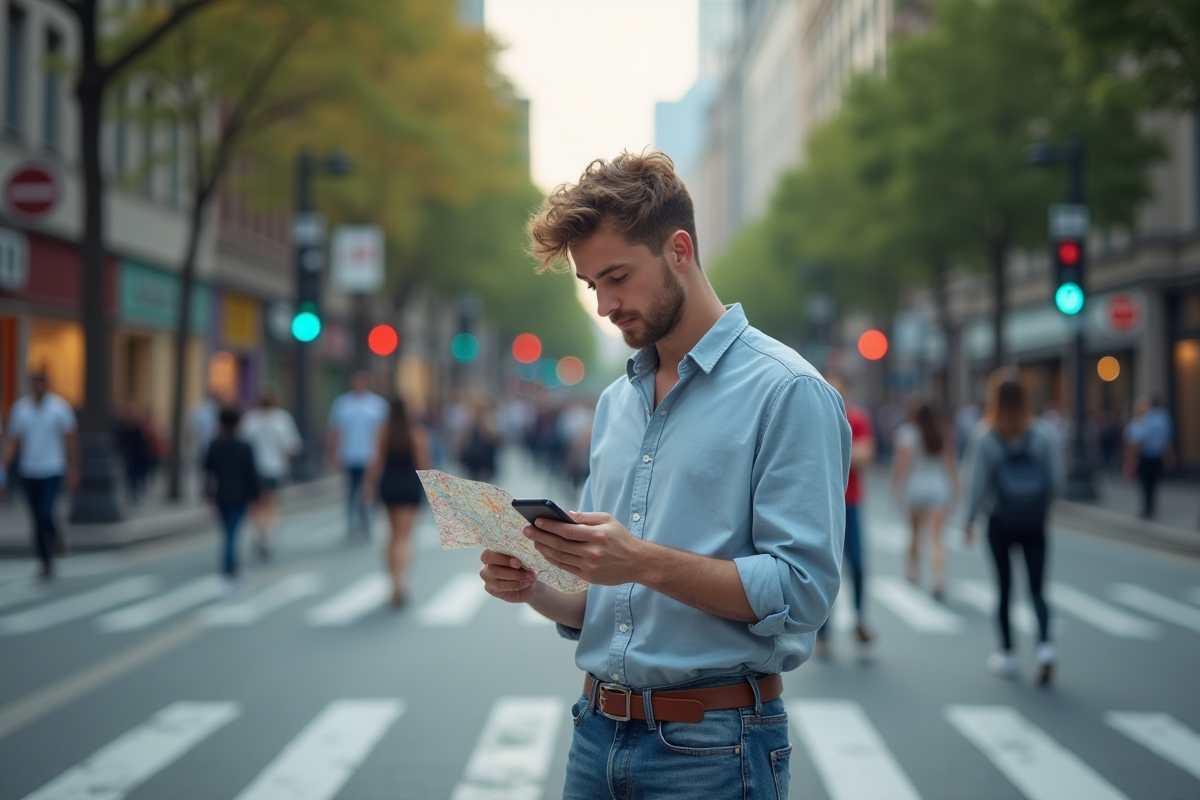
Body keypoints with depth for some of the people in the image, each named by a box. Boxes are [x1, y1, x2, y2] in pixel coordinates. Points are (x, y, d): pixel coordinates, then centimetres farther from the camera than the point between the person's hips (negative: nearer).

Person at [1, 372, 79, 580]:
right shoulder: (20, 407, 2)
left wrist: (73, 470, -3)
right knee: (37, 518, 7)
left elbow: (71, 440, -1)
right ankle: (46, 563, 18)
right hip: (28, 472, 3)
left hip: (53, 471, -3)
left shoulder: (60, 407, -5)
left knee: (45, 513, -18)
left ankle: (56, 539, 13)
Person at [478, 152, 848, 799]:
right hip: (598, 735, 6)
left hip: (710, 746, -6)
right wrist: (537, 591, -3)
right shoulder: (614, 403, 13)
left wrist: (645, 563, -26)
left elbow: (801, 590, -18)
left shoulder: (787, 392, -10)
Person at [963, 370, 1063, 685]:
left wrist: (970, 520, 3)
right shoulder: (1042, 436, -5)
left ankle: (1007, 653, 17)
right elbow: (1056, 482, -3)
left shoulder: (984, 438, -9)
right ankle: (1045, 645, -15)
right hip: (1034, 525, 1)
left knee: (1004, 588, 10)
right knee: (1037, 588, 5)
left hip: (1000, 523, -1)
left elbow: (977, 485, -9)